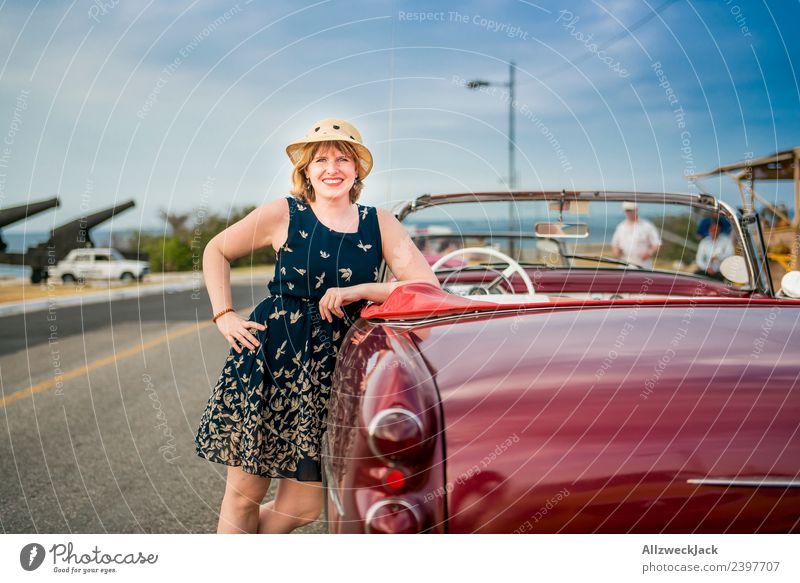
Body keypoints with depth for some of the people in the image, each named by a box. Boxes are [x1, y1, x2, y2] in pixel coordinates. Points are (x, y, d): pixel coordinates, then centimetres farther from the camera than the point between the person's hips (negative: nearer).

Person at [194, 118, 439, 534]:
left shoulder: (379, 224, 5)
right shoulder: (284, 214, 0)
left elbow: (427, 286, -4)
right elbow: (217, 251, 12)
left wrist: (358, 291, -14)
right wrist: (224, 316, 2)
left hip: (333, 370, 3)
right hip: (269, 358, -2)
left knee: (302, 508, 7)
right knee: (245, 494, 2)